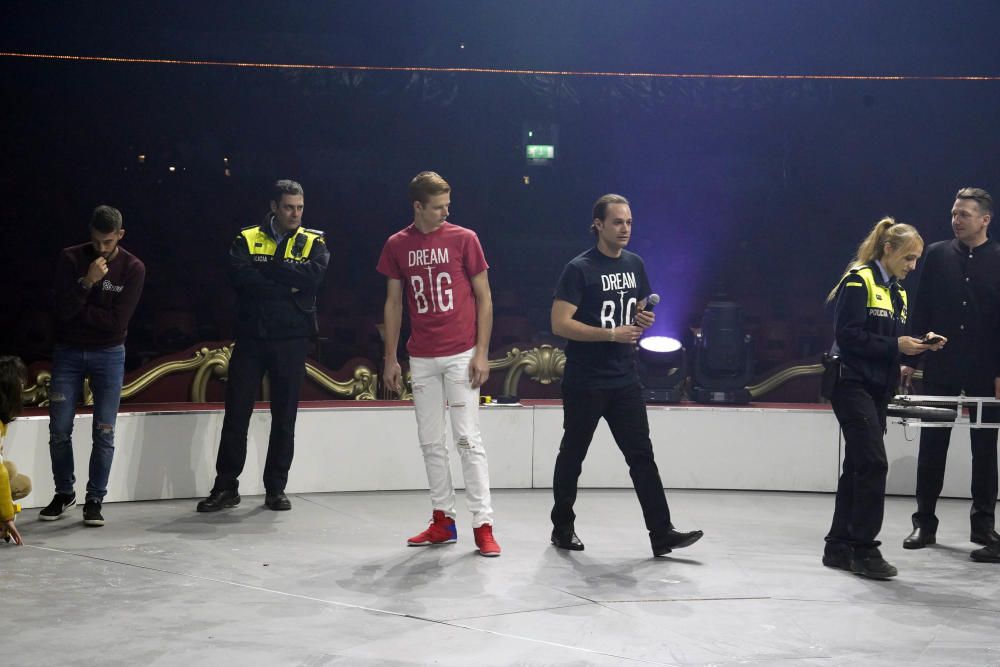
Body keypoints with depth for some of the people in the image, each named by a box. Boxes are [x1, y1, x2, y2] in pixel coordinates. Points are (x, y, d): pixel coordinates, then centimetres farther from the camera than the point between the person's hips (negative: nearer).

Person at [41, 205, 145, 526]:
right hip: (68, 352, 1)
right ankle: (64, 493, 22)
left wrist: (78, 310, -13)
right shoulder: (71, 258, -6)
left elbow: (117, 321, -15)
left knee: (104, 433, -3)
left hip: (108, 355, -1)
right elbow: (61, 309, -14)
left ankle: (95, 500, 9)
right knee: (59, 430, 3)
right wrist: (87, 282, -25)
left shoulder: (133, 268, -8)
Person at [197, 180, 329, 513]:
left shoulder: (313, 241, 6)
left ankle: (275, 488, 16)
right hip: (251, 338, 0)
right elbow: (241, 277, -13)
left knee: (284, 417, 5)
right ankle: (226, 487, 10)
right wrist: (289, 285, -15)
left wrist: (266, 268, -12)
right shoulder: (247, 240, 5)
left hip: (291, 340, 0)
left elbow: (314, 274, -14)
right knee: (236, 414, 1)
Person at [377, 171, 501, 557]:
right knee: (430, 442, 8)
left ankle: (483, 525, -2)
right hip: (421, 359, 3)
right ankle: (443, 521, 17)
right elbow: (393, 303, 11)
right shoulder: (397, 245, 5)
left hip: (461, 356, -3)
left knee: (468, 440, -5)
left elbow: (484, 298, 0)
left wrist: (481, 353, -7)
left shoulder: (464, 238, -2)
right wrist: (391, 358, 7)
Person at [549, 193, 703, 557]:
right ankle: (563, 527, 24)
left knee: (642, 455, 1)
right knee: (572, 455, 9)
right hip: (585, 383, -5)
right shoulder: (579, 269, -11)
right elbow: (560, 324, -17)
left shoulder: (635, 264, 8)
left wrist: (643, 320, -2)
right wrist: (611, 334, -22)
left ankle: (661, 534, 0)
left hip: (625, 379, 5)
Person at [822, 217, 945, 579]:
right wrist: (895, 346, -19)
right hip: (852, 383, -9)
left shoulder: (896, 292, 18)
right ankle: (864, 549, -10)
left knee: (857, 466, 10)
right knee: (873, 463, -14)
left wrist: (920, 343, 2)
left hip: (878, 388, 9)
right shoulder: (858, 281, -9)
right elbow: (847, 335, -17)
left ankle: (839, 547, 17)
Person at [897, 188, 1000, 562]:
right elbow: (922, 311, 5)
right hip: (940, 367, 2)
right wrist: (910, 359, 1)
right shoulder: (937, 255, 5)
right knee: (932, 446, 5)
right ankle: (925, 522, 13)